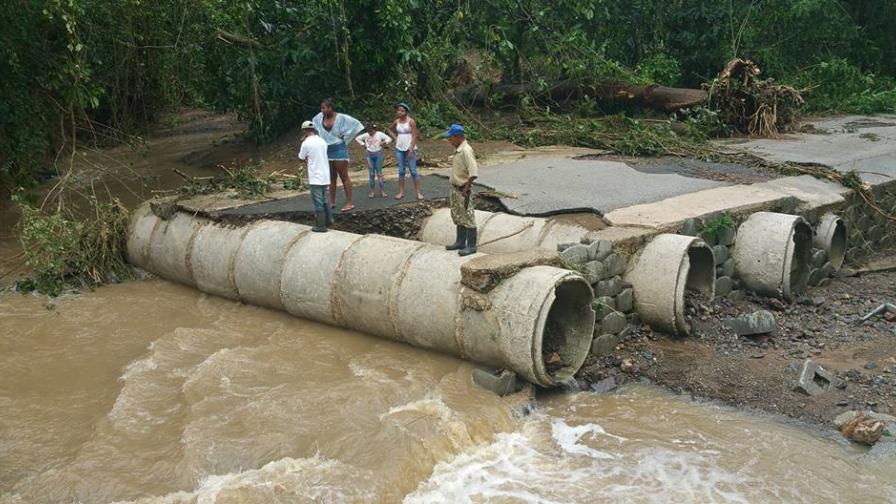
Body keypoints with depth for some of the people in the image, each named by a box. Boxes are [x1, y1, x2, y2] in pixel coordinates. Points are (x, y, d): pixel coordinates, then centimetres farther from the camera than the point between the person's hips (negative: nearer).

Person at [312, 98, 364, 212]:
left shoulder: (341, 118, -14)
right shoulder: (320, 117, 1)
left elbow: (356, 125, -12)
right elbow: (313, 126, 22)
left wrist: (345, 137, -9)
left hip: (339, 149, -6)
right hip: (326, 150, 6)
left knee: (344, 177, -3)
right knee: (331, 177, 13)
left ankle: (349, 203, -1)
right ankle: (332, 202, 21)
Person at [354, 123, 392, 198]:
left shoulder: (380, 134, -6)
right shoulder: (365, 135, 0)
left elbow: (389, 139, -3)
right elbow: (357, 138, 11)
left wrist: (383, 142, -16)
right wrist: (363, 144, 0)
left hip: (378, 154, -2)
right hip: (369, 154, 2)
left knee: (379, 173, -1)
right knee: (371, 173, 5)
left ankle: (382, 191, 2)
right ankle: (372, 190, 10)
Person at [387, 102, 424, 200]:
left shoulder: (411, 121, -8)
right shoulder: (396, 121, 6)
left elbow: (414, 136, -11)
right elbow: (389, 129, 26)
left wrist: (411, 150, -16)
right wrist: (395, 137, 10)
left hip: (410, 148, -5)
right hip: (399, 149, 5)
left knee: (413, 171, -4)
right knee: (401, 171, 7)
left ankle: (418, 192, 0)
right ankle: (401, 192, 12)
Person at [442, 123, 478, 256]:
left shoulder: (466, 151, -21)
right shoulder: (458, 150, 9)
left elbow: (473, 173, -27)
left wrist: (466, 188, -21)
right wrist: (454, 188, 16)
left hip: (463, 190, -10)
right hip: (455, 189, 10)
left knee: (468, 218, -1)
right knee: (458, 217, 18)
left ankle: (471, 246, 7)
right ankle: (460, 242, 31)